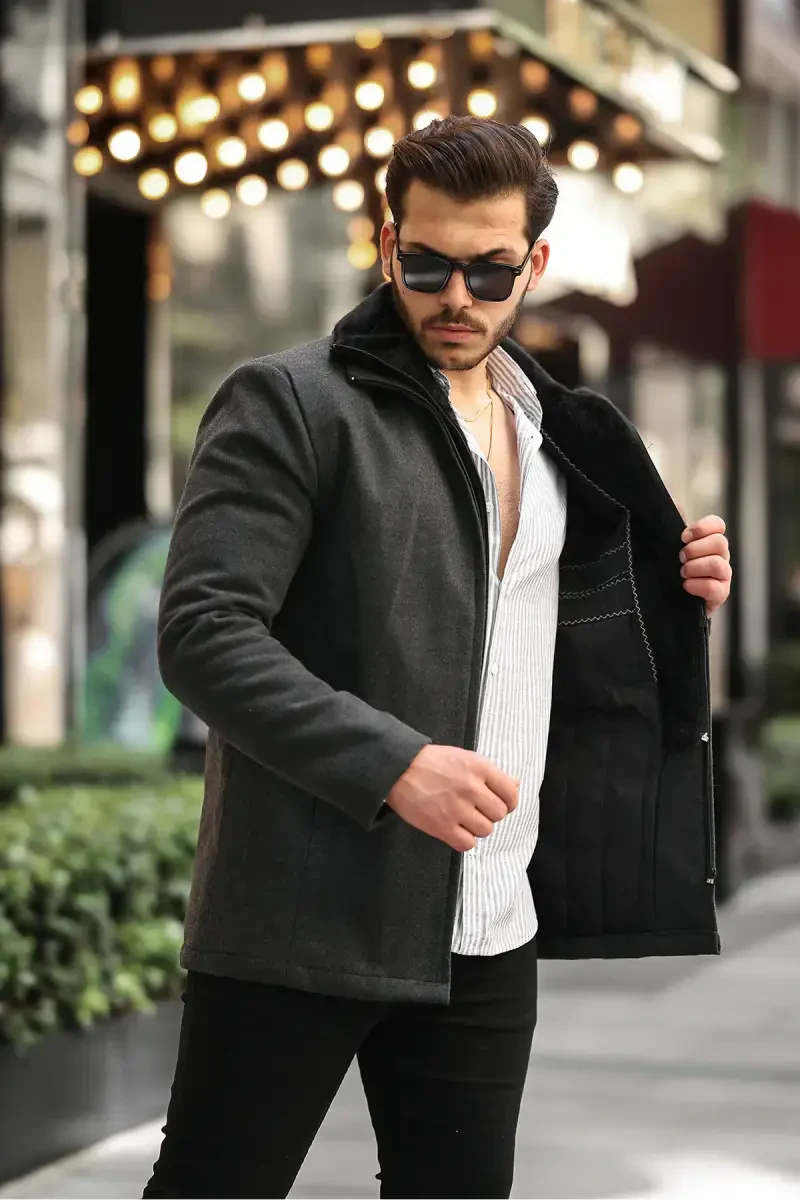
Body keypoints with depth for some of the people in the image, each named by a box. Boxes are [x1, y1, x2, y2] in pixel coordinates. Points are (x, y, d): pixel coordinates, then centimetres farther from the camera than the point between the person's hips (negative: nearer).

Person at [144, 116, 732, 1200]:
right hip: (306, 918, -6)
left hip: (492, 931, 6)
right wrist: (392, 764, -23)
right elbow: (203, 631, -15)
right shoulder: (289, 405, -6)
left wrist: (678, 602, 5)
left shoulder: (560, 438, 15)